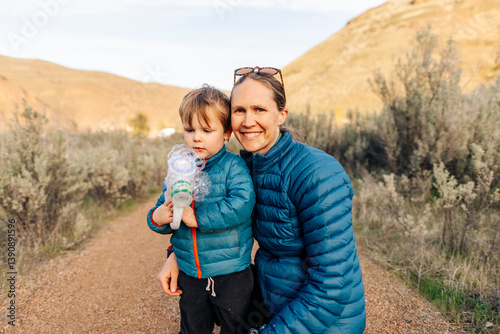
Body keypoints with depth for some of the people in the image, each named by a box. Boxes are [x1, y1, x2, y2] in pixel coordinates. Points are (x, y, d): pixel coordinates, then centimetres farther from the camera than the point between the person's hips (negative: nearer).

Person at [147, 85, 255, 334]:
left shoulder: (233, 167, -13)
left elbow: (241, 205, -28)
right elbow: (164, 208, 8)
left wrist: (198, 218, -28)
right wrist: (157, 218, -15)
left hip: (231, 273, -4)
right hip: (189, 274, 5)